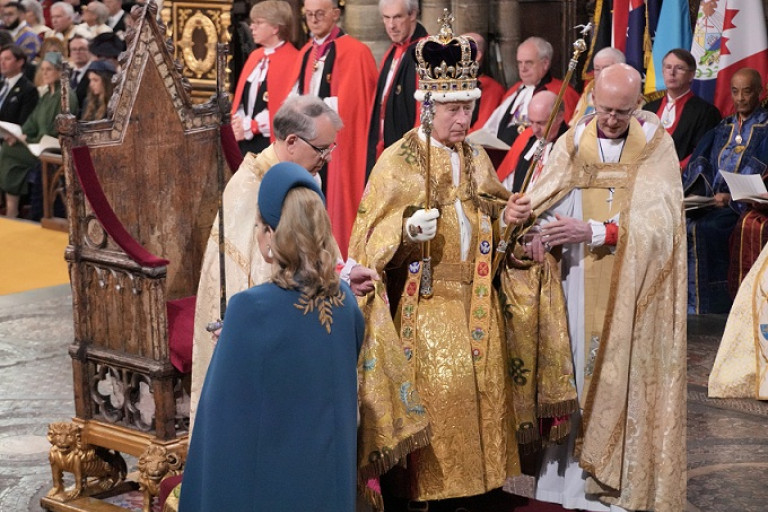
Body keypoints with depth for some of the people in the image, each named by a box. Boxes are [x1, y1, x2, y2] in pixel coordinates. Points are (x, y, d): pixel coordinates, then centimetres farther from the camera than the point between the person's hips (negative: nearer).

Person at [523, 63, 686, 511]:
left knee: (630, 371, -1)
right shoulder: (573, 143, 5)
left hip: (634, 288, -2)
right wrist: (540, 229, -26)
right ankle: (578, 473, 8)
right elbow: (544, 201, -3)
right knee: (582, 368, 1)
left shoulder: (656, 145, -1)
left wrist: (593, 230, -26)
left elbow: (655, 217, -13)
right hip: (581, 285, 2)